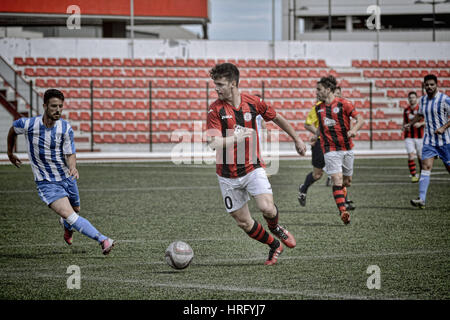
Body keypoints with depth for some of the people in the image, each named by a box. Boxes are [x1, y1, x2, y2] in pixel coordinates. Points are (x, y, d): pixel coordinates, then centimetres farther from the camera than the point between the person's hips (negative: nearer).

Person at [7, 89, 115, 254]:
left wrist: (73, 167, -32)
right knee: (69, 215, -23)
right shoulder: (27, 124, -15)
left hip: (67, 178, 3)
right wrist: (10, 153, 22)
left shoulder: (66, 128, -11)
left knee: (75, 210, 22)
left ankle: (66, 226, 59)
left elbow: (70, 154, -8)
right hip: (46, 183, -3)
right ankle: (102, 240, -32)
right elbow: (12, 131, 8)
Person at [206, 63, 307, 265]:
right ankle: (274, 245, 27)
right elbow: (213, 143, -20)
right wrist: (239, 136, -23)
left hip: (253, 168, 0)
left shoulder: (252, 103, -4)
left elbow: (277, 118, 14)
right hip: (228, 176, 0)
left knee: (266, 207, -21)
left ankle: (275, 228, 15)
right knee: (243, 222, 3)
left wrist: (297, 139, 22)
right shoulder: (215, 110, -10)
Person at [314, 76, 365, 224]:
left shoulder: (343, 103, -4)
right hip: (330, 150, 1)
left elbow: (360, 119, -7)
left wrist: (354, 129, -23)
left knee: (347, 182, 10)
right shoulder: (318, 108, 9)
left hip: (347, 148, -1)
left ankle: (341, 197, 42)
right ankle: (343, 212, -22)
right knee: (337, 180, -16)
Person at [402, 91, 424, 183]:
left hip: (420, 137, -2)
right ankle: (414, 176, -8)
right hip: (409, 137, 2)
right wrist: (404, 127, 1)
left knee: (421, 157, 5)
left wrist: (420, 124, -22)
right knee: (411, 156, -12)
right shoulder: (406, 110, 9)